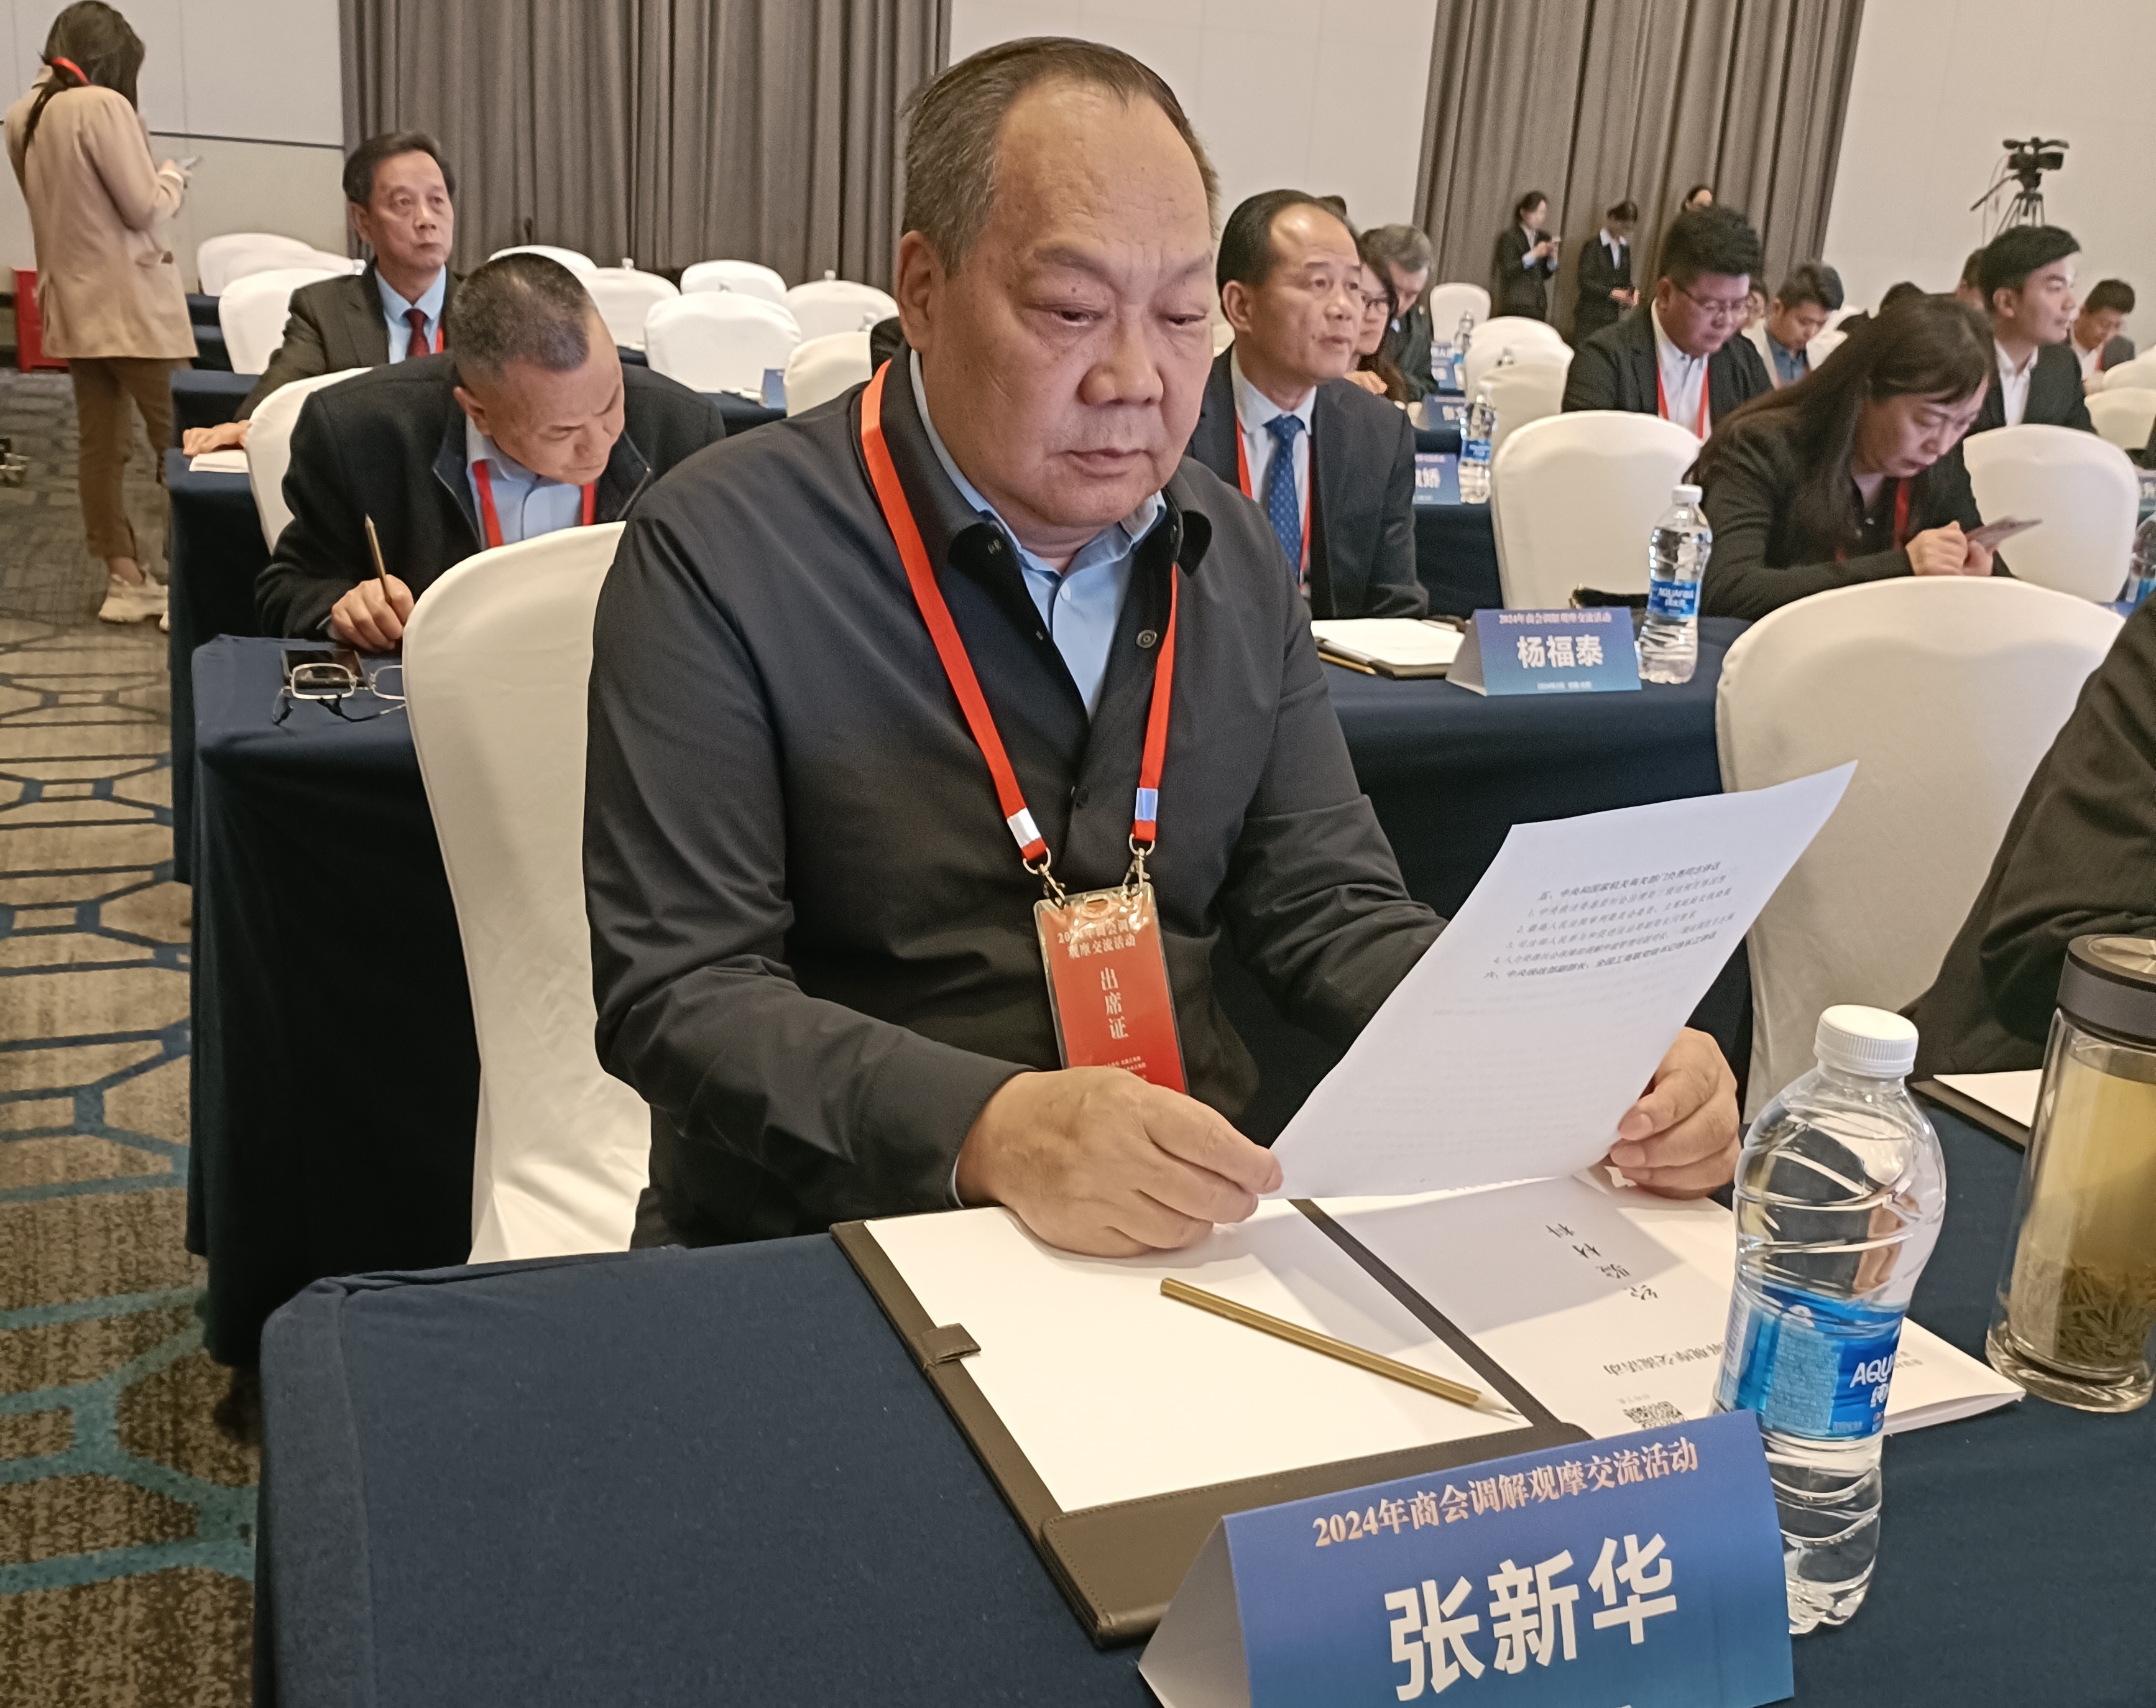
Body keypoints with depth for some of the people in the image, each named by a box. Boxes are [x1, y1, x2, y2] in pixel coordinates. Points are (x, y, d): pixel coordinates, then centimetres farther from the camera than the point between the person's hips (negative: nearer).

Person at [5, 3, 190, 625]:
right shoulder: (102, 105, -15)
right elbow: (144, 207, -15)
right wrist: (172, 177, 4)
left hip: (72, 306, 8)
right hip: (131, 306, -8)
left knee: (100, 444, 9)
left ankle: (125, 580, 13)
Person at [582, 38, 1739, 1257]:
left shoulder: (1234, 558, 9)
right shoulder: (721, 553, -9)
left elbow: (1328, 906, 9)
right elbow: (677, 994, -13)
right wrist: (992, 1134, -30)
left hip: (1201, 1226, 4)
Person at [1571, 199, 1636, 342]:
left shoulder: (1625, 248, 13)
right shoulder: (1594, 245, -5)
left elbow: (1626, 280, 19)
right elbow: (1585, 282, -12)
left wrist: (1633, 292, -4)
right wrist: (1611, 293, -22)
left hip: (1613, 316, 5)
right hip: (1591, 315, -5)